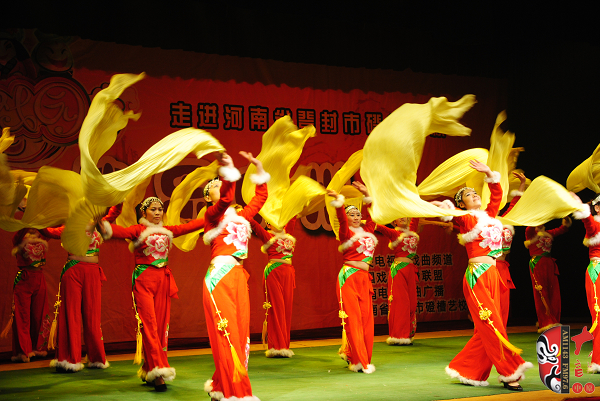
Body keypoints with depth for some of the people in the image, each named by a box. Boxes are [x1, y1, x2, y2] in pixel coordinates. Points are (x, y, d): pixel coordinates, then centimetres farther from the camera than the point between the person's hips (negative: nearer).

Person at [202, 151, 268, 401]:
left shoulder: (240, 216, 22)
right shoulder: (212, 214, 3)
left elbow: (260, 197, 27)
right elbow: (226, 199, -18)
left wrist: (259, 169, 23)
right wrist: (229, 171, -28)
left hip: (238, 276, 7)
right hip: (220, 276, -7)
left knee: (241, 331, 4)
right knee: (226, 332, -8)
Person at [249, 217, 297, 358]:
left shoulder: (287, 234, 17)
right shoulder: (267, 236, 2)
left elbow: (293, 219, 27)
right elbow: (253, 224, -6)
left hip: (288, 273, 6)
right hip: (273, 272, -6)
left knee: (286, 308, 5)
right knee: (275, 308, -6)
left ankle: (284, 345, 10)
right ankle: (275, 346, -4)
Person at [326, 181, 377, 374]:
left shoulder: (367, 231, 14)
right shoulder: (346, 233, -3)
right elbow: (341, 220, -20)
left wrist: (366, 194, 13)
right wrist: (338, 201, -35)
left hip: (364, 278, 6)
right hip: (349, 277, -6)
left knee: (366, 319, 5)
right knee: (353, 318, -5)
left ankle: (349, 353, 20)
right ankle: (359, 361, -1)